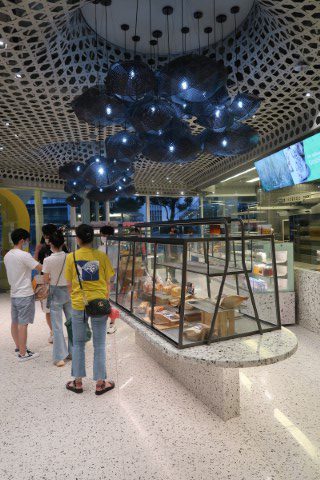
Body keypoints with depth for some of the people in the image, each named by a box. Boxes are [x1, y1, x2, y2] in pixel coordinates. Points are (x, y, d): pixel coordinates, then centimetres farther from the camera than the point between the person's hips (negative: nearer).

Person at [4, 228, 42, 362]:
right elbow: (41, 269, -17)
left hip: (14, 293, 9)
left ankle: (18, 347, 30)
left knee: (15, 322, 15)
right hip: (25, 294, -8)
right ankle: (23, 354, 3)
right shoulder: (24, 255, -18)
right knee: (23, 323, -3)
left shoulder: (7, 256, 8)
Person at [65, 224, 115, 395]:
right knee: (99, 345, 10)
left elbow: (69, 285, 0)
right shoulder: (102, 256, -6)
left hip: (78, 305, 0)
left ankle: (78, 382, 26)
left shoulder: (71, 257, -5)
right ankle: (100, 383, 20)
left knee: (78, 344, 16)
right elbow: (107, 283, -1)